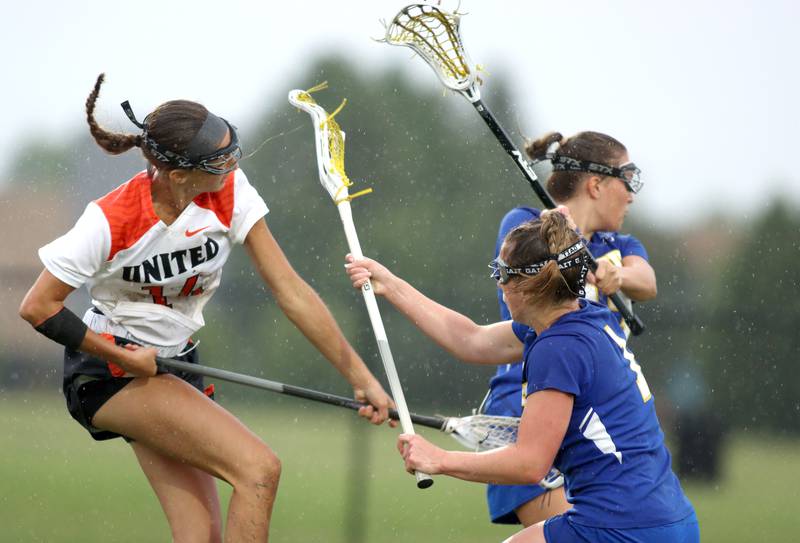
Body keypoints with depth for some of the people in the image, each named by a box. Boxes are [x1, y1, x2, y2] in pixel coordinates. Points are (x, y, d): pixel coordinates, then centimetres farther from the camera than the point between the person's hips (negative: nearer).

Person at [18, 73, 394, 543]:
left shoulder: (230, 192, -11)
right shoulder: (112, 222, -25)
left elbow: (291, 292, -8)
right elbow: (38, 307, -15)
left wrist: (359, 375, -10)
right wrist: (125, 358, -18)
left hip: (176, 365, 6)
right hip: (108, 374, -6)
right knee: (259, 469, -24)